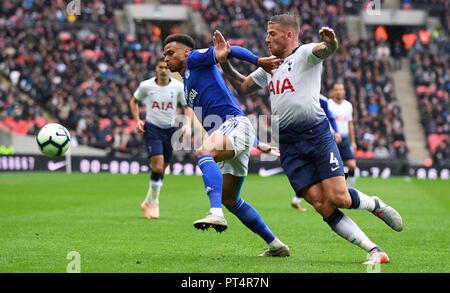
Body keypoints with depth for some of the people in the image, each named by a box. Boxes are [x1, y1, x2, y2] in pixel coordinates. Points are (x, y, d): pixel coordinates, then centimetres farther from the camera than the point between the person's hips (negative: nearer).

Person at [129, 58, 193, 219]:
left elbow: (187, 106, 8)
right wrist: (137, 120, -2)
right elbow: (134, 101, 12)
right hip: (151, 128, -3)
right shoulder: (146, 86, -5)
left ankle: (148, 202, 25)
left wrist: (187, 124, -9)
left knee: (161, 170, 7)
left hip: (170, 129, 3)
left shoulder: (178, 86, -2)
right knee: (157, 166, -18)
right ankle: (154, 202, -2)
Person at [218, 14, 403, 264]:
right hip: (288, 145, 5)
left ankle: (375, 204, 19)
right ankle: (375, 251, -5)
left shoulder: (305, 54, -1)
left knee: (338, 198, -15)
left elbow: (325, 50, -22)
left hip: (317, 134, -5)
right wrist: (225, 62, 18)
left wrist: (330, 42, -46)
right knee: (323, 207, -9)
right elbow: (243, 87, 31)